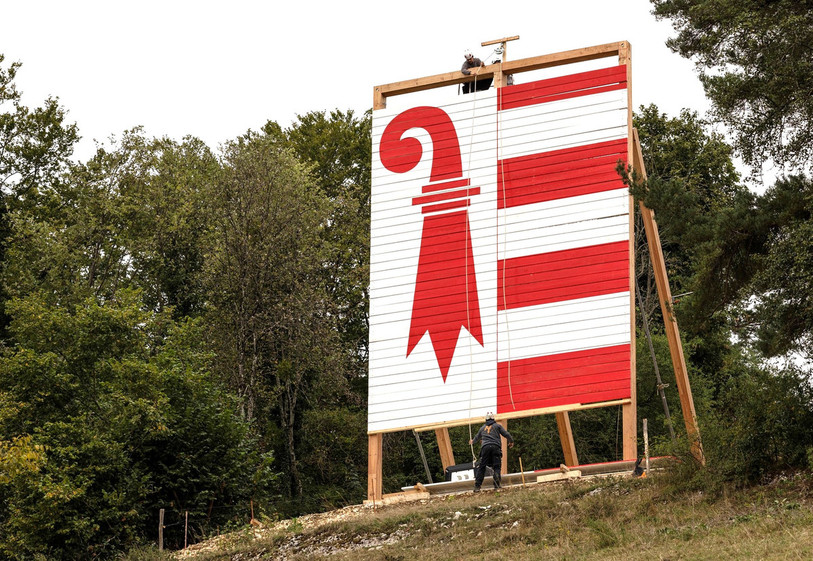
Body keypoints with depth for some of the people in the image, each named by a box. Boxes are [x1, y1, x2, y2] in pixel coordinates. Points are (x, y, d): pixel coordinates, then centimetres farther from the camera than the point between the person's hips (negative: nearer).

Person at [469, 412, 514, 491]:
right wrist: (511, 441, 29)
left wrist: (472, 441, 62)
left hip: (485, 447, 2)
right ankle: (496, 484, -17)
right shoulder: (497, 425, 13)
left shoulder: (482, 428, 23)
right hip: (496, 446, -2)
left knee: (481, 467, 4)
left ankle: (477, 486, -3)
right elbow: (506, 434, 10)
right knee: (497, 467, -1)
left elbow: (477, 437, 39)